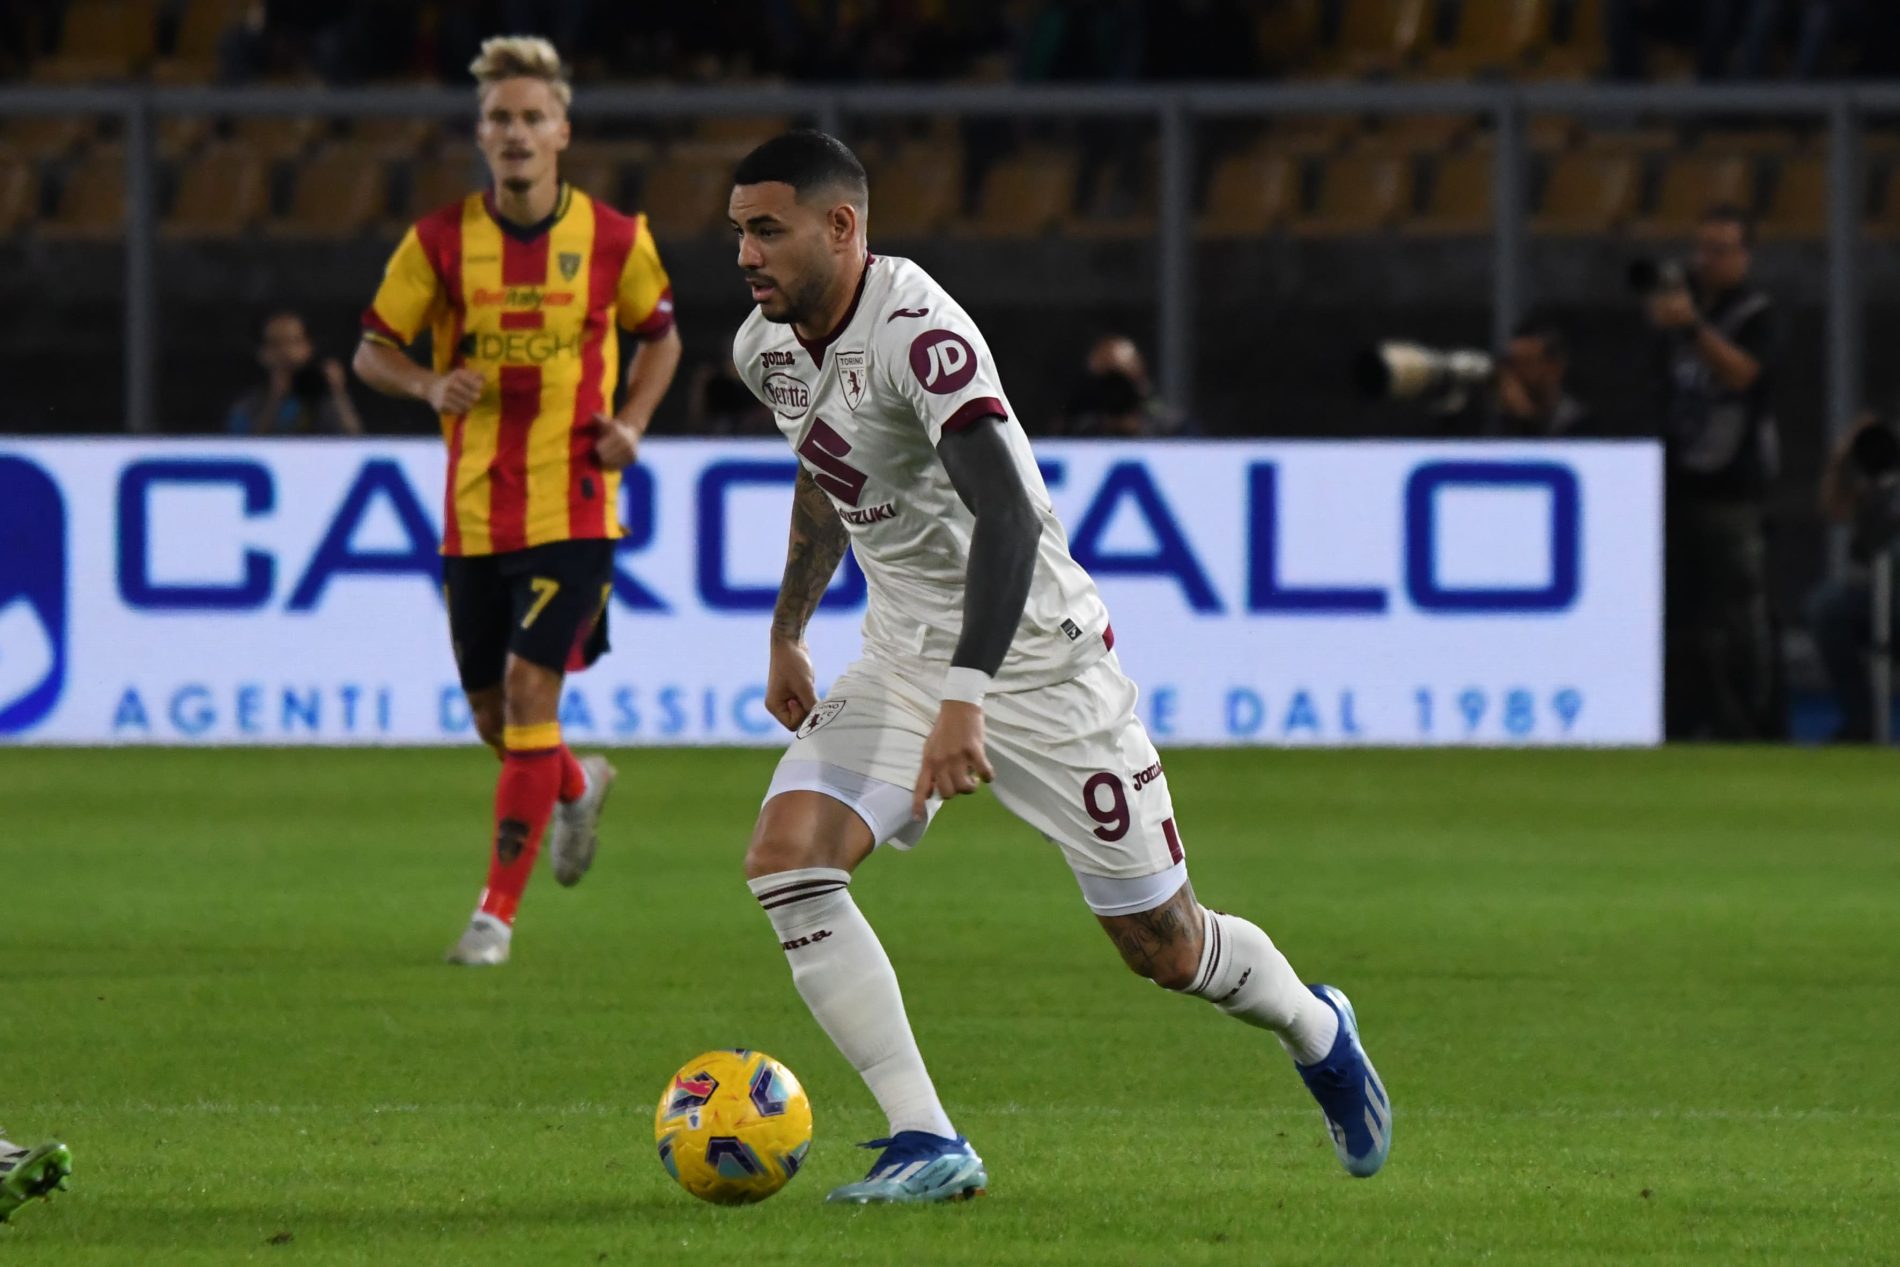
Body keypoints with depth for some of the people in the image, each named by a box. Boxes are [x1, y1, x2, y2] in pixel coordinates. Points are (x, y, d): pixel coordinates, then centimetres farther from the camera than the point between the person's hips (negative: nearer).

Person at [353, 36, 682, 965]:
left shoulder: (614, 239, -2)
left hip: (572, 507, -2)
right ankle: (577, 787, 46)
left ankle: (497, 911, -10)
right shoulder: (441, 241, -1)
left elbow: (661, 336, 15)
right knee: (493, 714, 10)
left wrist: (632, 420, -2)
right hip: (474, 512, 2)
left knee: (530, 691, -15)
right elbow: (372, 350, 6)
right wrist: (431, 386, -15)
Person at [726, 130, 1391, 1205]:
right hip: (903, 659, 7)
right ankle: (926, 1146, -15)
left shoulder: (920, 333, -26)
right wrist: (787, 633, 26)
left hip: (1036, 654, -7)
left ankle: (1316, 1030, 38)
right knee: (785, 853, -18)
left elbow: (1007, 515, -36)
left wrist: (965, 701, -44)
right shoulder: (767, 348, 0)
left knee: (1164, 946, 3)